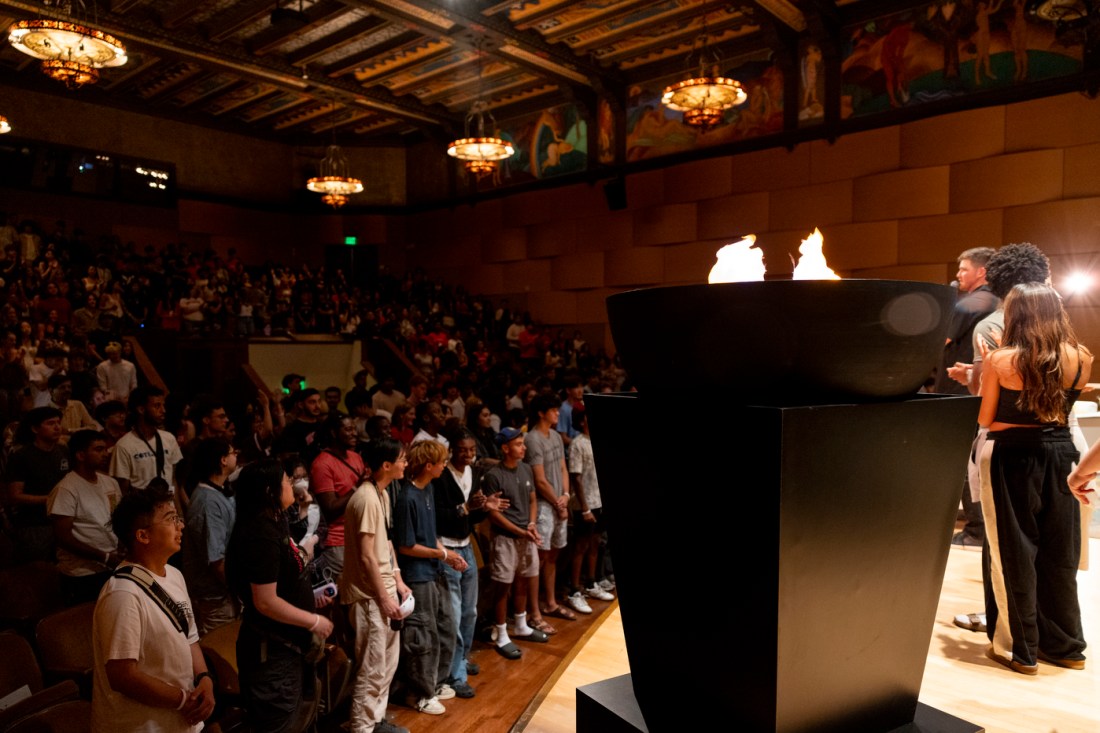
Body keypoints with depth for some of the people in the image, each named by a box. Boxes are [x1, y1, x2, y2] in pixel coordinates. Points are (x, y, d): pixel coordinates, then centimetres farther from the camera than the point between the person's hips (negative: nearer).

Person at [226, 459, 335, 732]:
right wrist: (314, 621, -18)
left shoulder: (272, 526, 6)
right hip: (272, 650, -10)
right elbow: (266, 602, -27)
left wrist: (311, 601, 9)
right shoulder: (261, 536, -25)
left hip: (288, 643, 10)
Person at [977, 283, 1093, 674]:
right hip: (1060, 454, 4)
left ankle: (1018, 648, 16)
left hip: (1011, 456, -4)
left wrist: (985, 372, 4)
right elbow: (1065, 402, 15)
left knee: (1014, 552, 7)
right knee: (1059, 553, 16)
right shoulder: (1080, 359, -1)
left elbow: (985, 418, -7)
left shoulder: (1001, 360, -14)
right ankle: (1065, 645, 28)